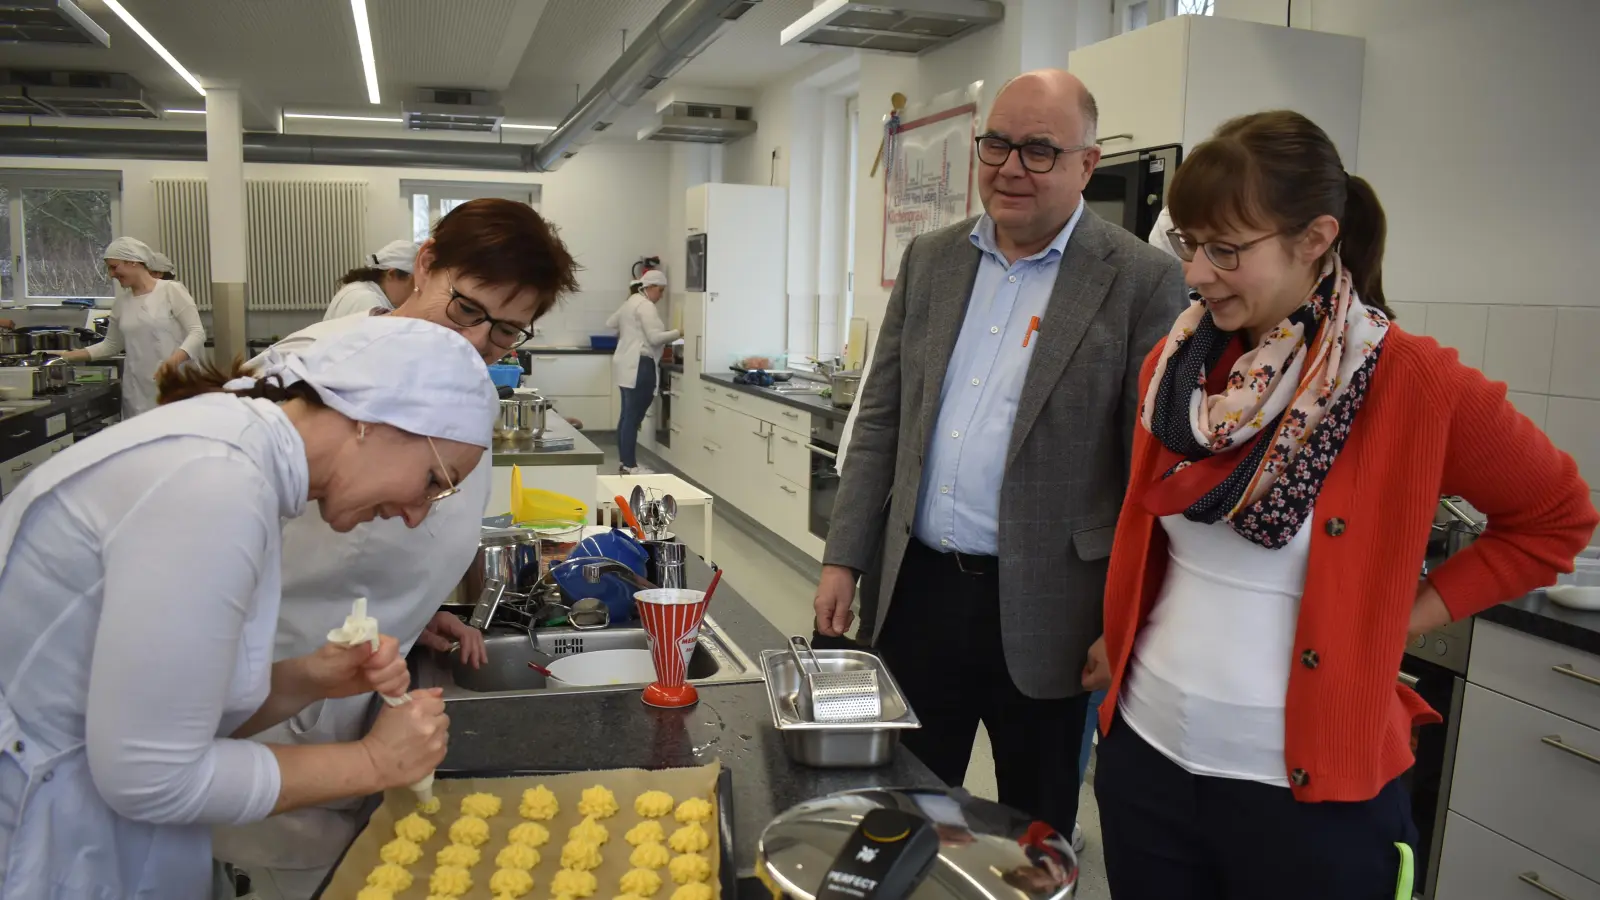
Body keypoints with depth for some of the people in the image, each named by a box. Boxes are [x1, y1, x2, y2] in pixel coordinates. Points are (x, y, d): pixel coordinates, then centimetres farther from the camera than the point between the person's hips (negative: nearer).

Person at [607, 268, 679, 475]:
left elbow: (610, 323, 31)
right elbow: (655, 337, -19)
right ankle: (630, 466, -8)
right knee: (634, 416, -9)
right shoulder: (645, 305, -12)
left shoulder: (631, 302, 19)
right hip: (638, 365, -11)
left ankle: (624, 462, 17)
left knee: (627, 414, 13)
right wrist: (678, 333, -9)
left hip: (627, 364, 11)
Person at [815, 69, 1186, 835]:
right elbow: (881, 419, 9)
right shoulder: (929, 259, 6)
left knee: (1034, 832, 15)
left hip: (1040, 611, -4)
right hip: (918, 590, 4)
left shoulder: (1141, 281, -8)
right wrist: (843, 559, 5)